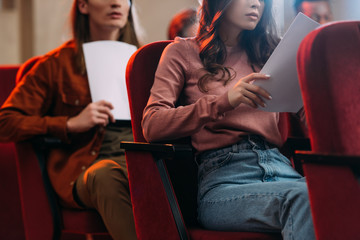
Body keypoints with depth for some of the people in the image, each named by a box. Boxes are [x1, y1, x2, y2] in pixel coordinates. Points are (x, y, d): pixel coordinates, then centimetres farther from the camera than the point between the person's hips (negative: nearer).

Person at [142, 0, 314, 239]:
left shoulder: (267, 53, 29)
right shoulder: (183, 52, 16)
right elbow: (151, 125, -1)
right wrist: (223, 102, -13)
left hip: (281, 168, 4)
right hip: (221, 177, -4)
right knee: (302, 198, -38)